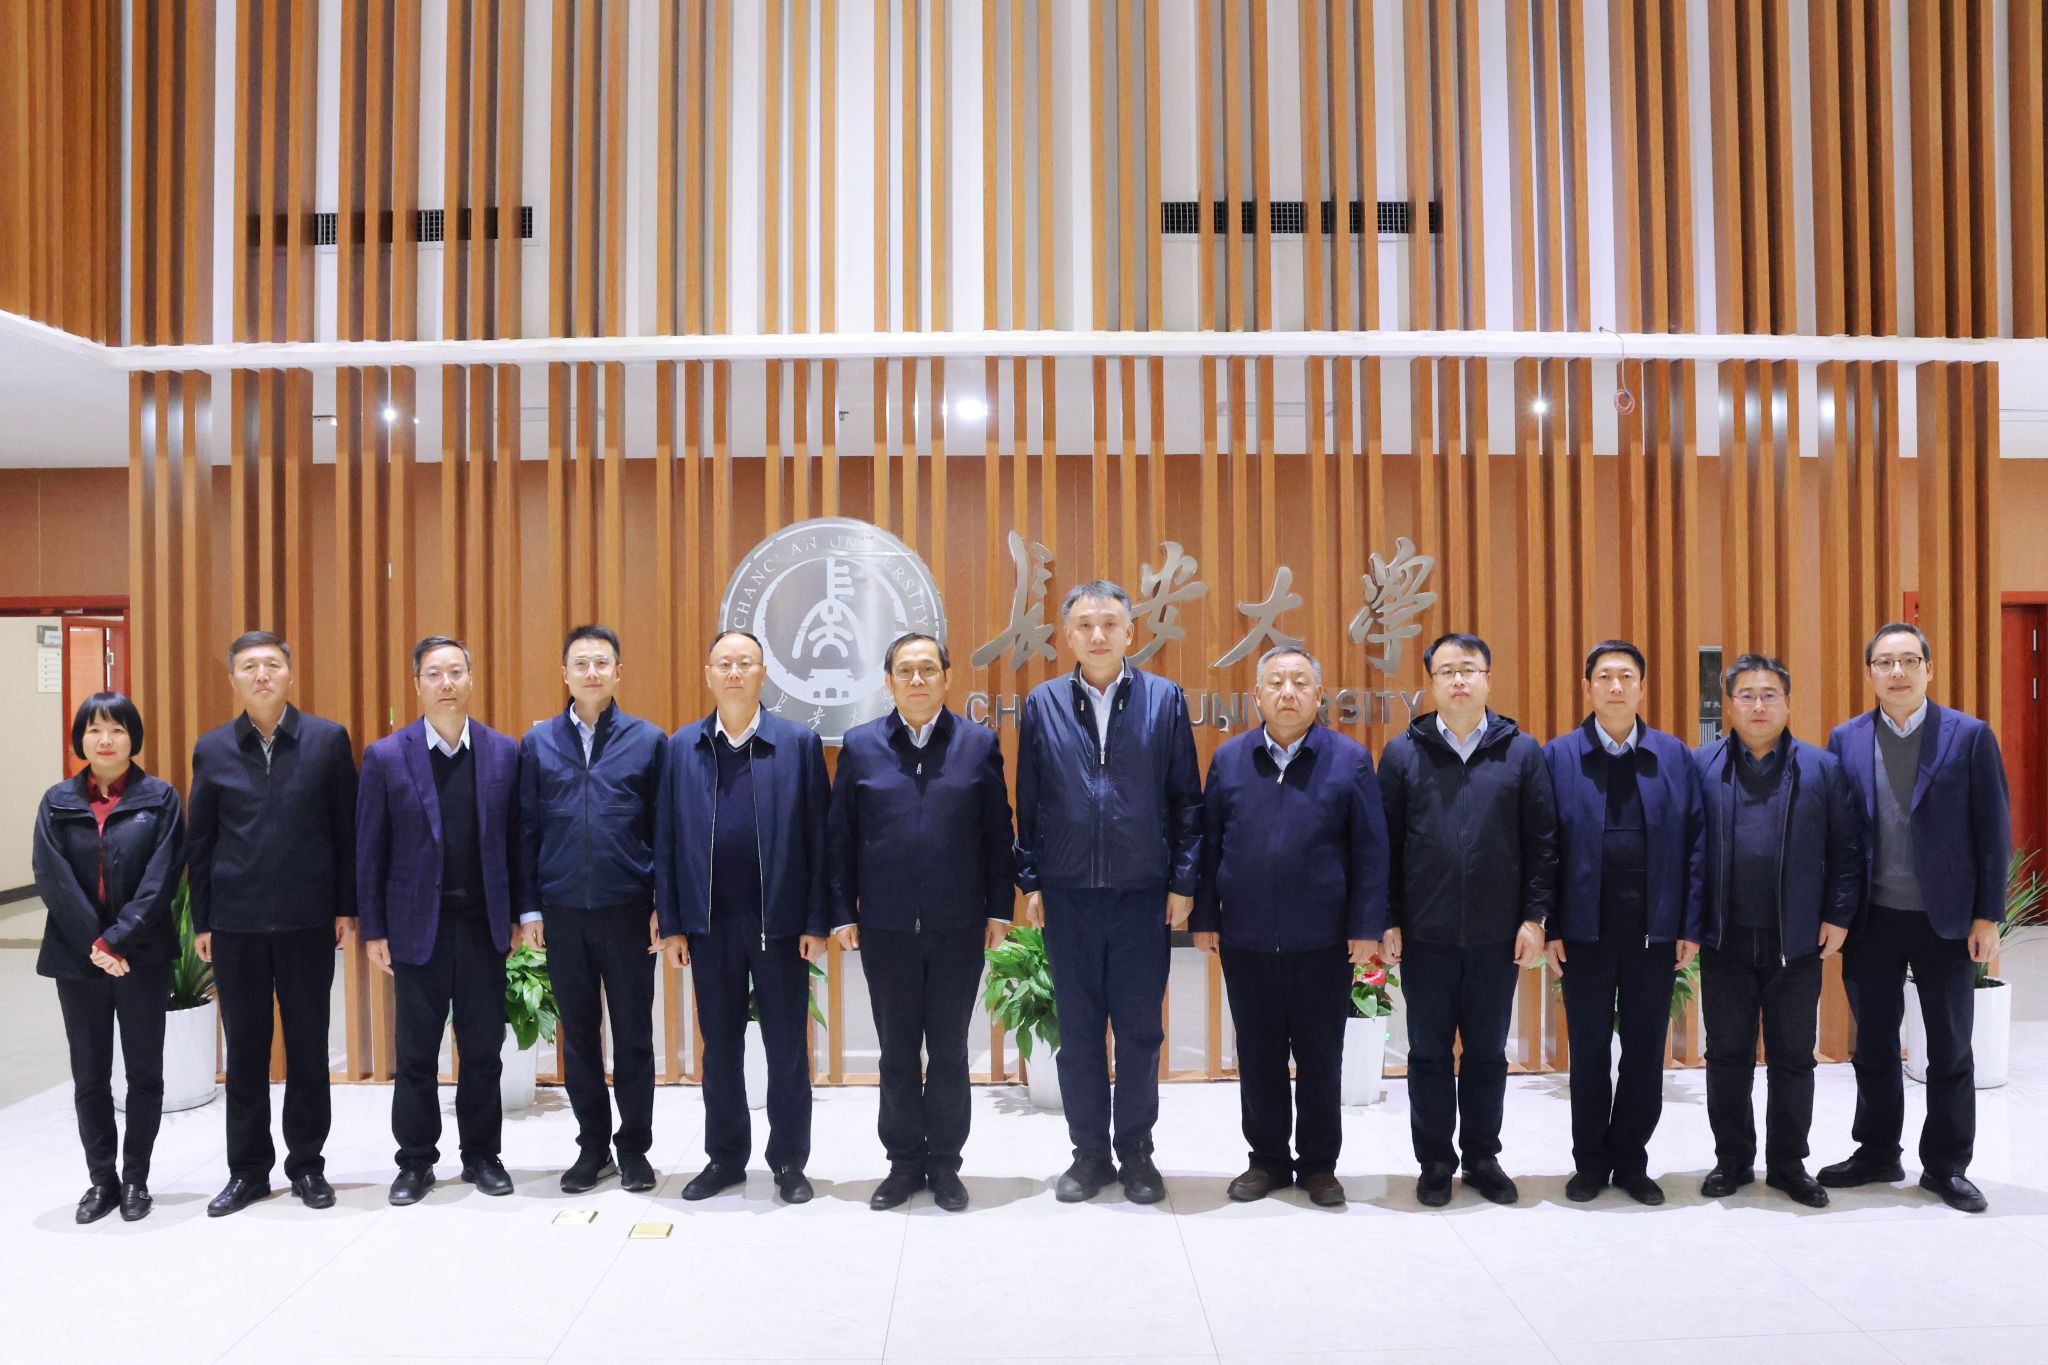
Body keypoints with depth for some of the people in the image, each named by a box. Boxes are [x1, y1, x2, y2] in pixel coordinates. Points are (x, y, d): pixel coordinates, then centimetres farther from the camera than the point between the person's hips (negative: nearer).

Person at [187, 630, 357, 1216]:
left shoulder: (328, 740, 0)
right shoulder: (211, 749, 5)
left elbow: (347, 828, 0)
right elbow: (201, 840, 7)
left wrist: (347, 907, -3)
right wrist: (201, 921, 5)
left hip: (308, 919, -1)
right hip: (236, 923, 1)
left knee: (308, 1046, 7)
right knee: (245, 1050, 10)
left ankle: (307, 1164, 20)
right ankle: (247, 1170, 22)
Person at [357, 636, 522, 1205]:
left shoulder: (504, 752, 2)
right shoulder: (386, 756, -1)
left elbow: (514, 838, 4)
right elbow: (370, 851, 0)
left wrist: (519, 914, 1)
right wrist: (373, 931, -2)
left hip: (484, 925, 1)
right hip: (418, 926, -1)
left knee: (484, 1048, 9)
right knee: (416, 1053, 8)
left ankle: (482, 1156, 23)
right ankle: (415, 1162, 22)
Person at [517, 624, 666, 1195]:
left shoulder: (649, 740, 0)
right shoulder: (538, 742, 5)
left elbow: (663, 830, 0)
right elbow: (527, 830, 5)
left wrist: (663, 907, -4)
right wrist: (529, 907, 1)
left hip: (628, 912, -2)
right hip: (563, 912, 2)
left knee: (633, 1035, 6)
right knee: (579, 1034, 11)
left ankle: (635, 1147, 20)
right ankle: (592, 1146, 25)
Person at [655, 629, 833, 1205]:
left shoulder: (799, 743, -1)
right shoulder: (681, 747, 5)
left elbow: (818, 836, -3)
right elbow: (667, 840, 5)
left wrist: (817, 921, -7)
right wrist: (670, 924, 1)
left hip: (781, 921, -2)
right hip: (710, 924, 2)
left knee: (787, 1047, 7)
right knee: (719, 1046, 12)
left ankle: (790, 1162, 21)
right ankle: (725, 1158, 27)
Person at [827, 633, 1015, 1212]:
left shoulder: (979, 743, 1)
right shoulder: (859, 745, 2)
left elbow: (998, 834, 2)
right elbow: (840, 838, 3)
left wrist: (999, 908, -1)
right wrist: (842, 913, 0)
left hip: (958, 926, 0)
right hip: (885, 927, 1)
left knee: (949, 1052, 9)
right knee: (897, 1052, 11)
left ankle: (945, 1164, 24)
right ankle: (904, 1162, 25)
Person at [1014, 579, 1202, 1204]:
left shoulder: (1164, 699, 0)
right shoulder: (1042, 704, 2)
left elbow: (1186, 799, 1)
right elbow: (1028, 802, 6)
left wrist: (1183, 881, -2)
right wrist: (1030, 882, 4)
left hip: (1143, 893, -1)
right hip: (1068, 894, 1)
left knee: (1140, 1029, 8)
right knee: (1078, 1029, 9)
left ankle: (1136, 1152, 24)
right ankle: (1090, 1153, 23)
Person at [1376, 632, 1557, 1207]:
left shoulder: (1522, 751, 2)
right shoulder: (1402, 752, 1)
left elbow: (1541, 843, 1)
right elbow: (1385, 844, 0)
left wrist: (1534, 917, -3)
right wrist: (1387, 922, -3)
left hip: (1497, 935, 1)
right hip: (1425, 936, 0)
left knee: (1488, 1053, 12)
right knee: (1429, 1052, 9)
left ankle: (1482, 1158, 27)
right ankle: (1435, 1163, 22)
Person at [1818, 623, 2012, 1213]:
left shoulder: (1970, 736, -4)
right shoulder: (1846, 740, 2)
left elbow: (1993, 830, -3)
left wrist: (1988, 916, -7)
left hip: (1946, 919, -2)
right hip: (1872, 919, 2)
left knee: (1951, 1049, 9)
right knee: (1873, 1044, 12)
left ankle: (1946, 1167, 22)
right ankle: (1877, 1153, 26)